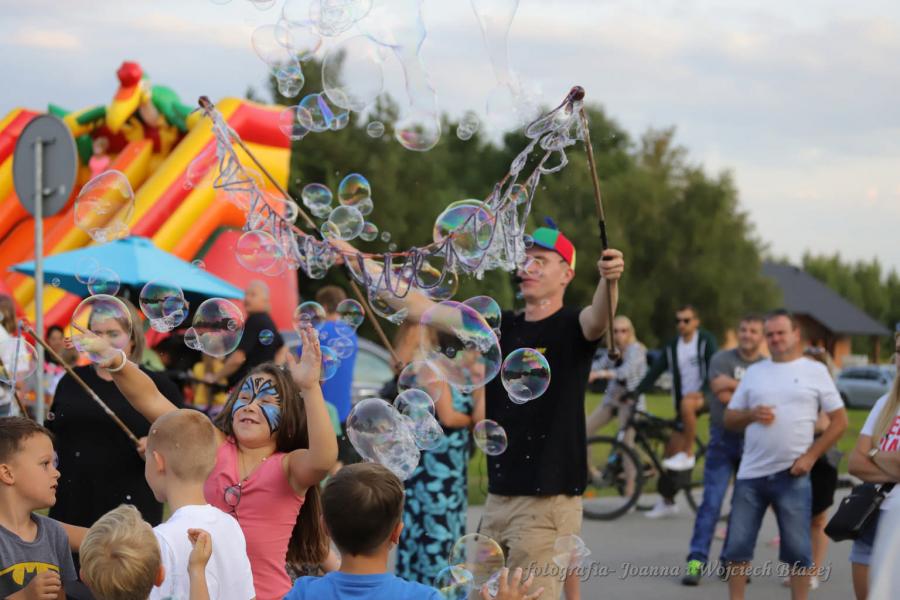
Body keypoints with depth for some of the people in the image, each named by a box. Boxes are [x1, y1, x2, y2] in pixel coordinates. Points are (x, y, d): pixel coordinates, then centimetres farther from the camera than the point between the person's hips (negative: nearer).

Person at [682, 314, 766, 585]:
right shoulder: (723, 359, 0)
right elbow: (720, 391, -15)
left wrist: (733, 384, -11)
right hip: (724, 440, -3)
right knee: (712, 501, -9)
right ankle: (697, 560, -9)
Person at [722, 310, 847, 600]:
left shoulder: (815, 371, 3)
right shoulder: (754, 371, 11)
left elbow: (839, 420, 2)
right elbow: (729, 418, 14)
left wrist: (810, 457, -8)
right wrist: (751, 415, -9)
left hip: (792, 475, -3)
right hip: (751, 474, 3)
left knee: (797, 549, 2)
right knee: (737, 546, 4)